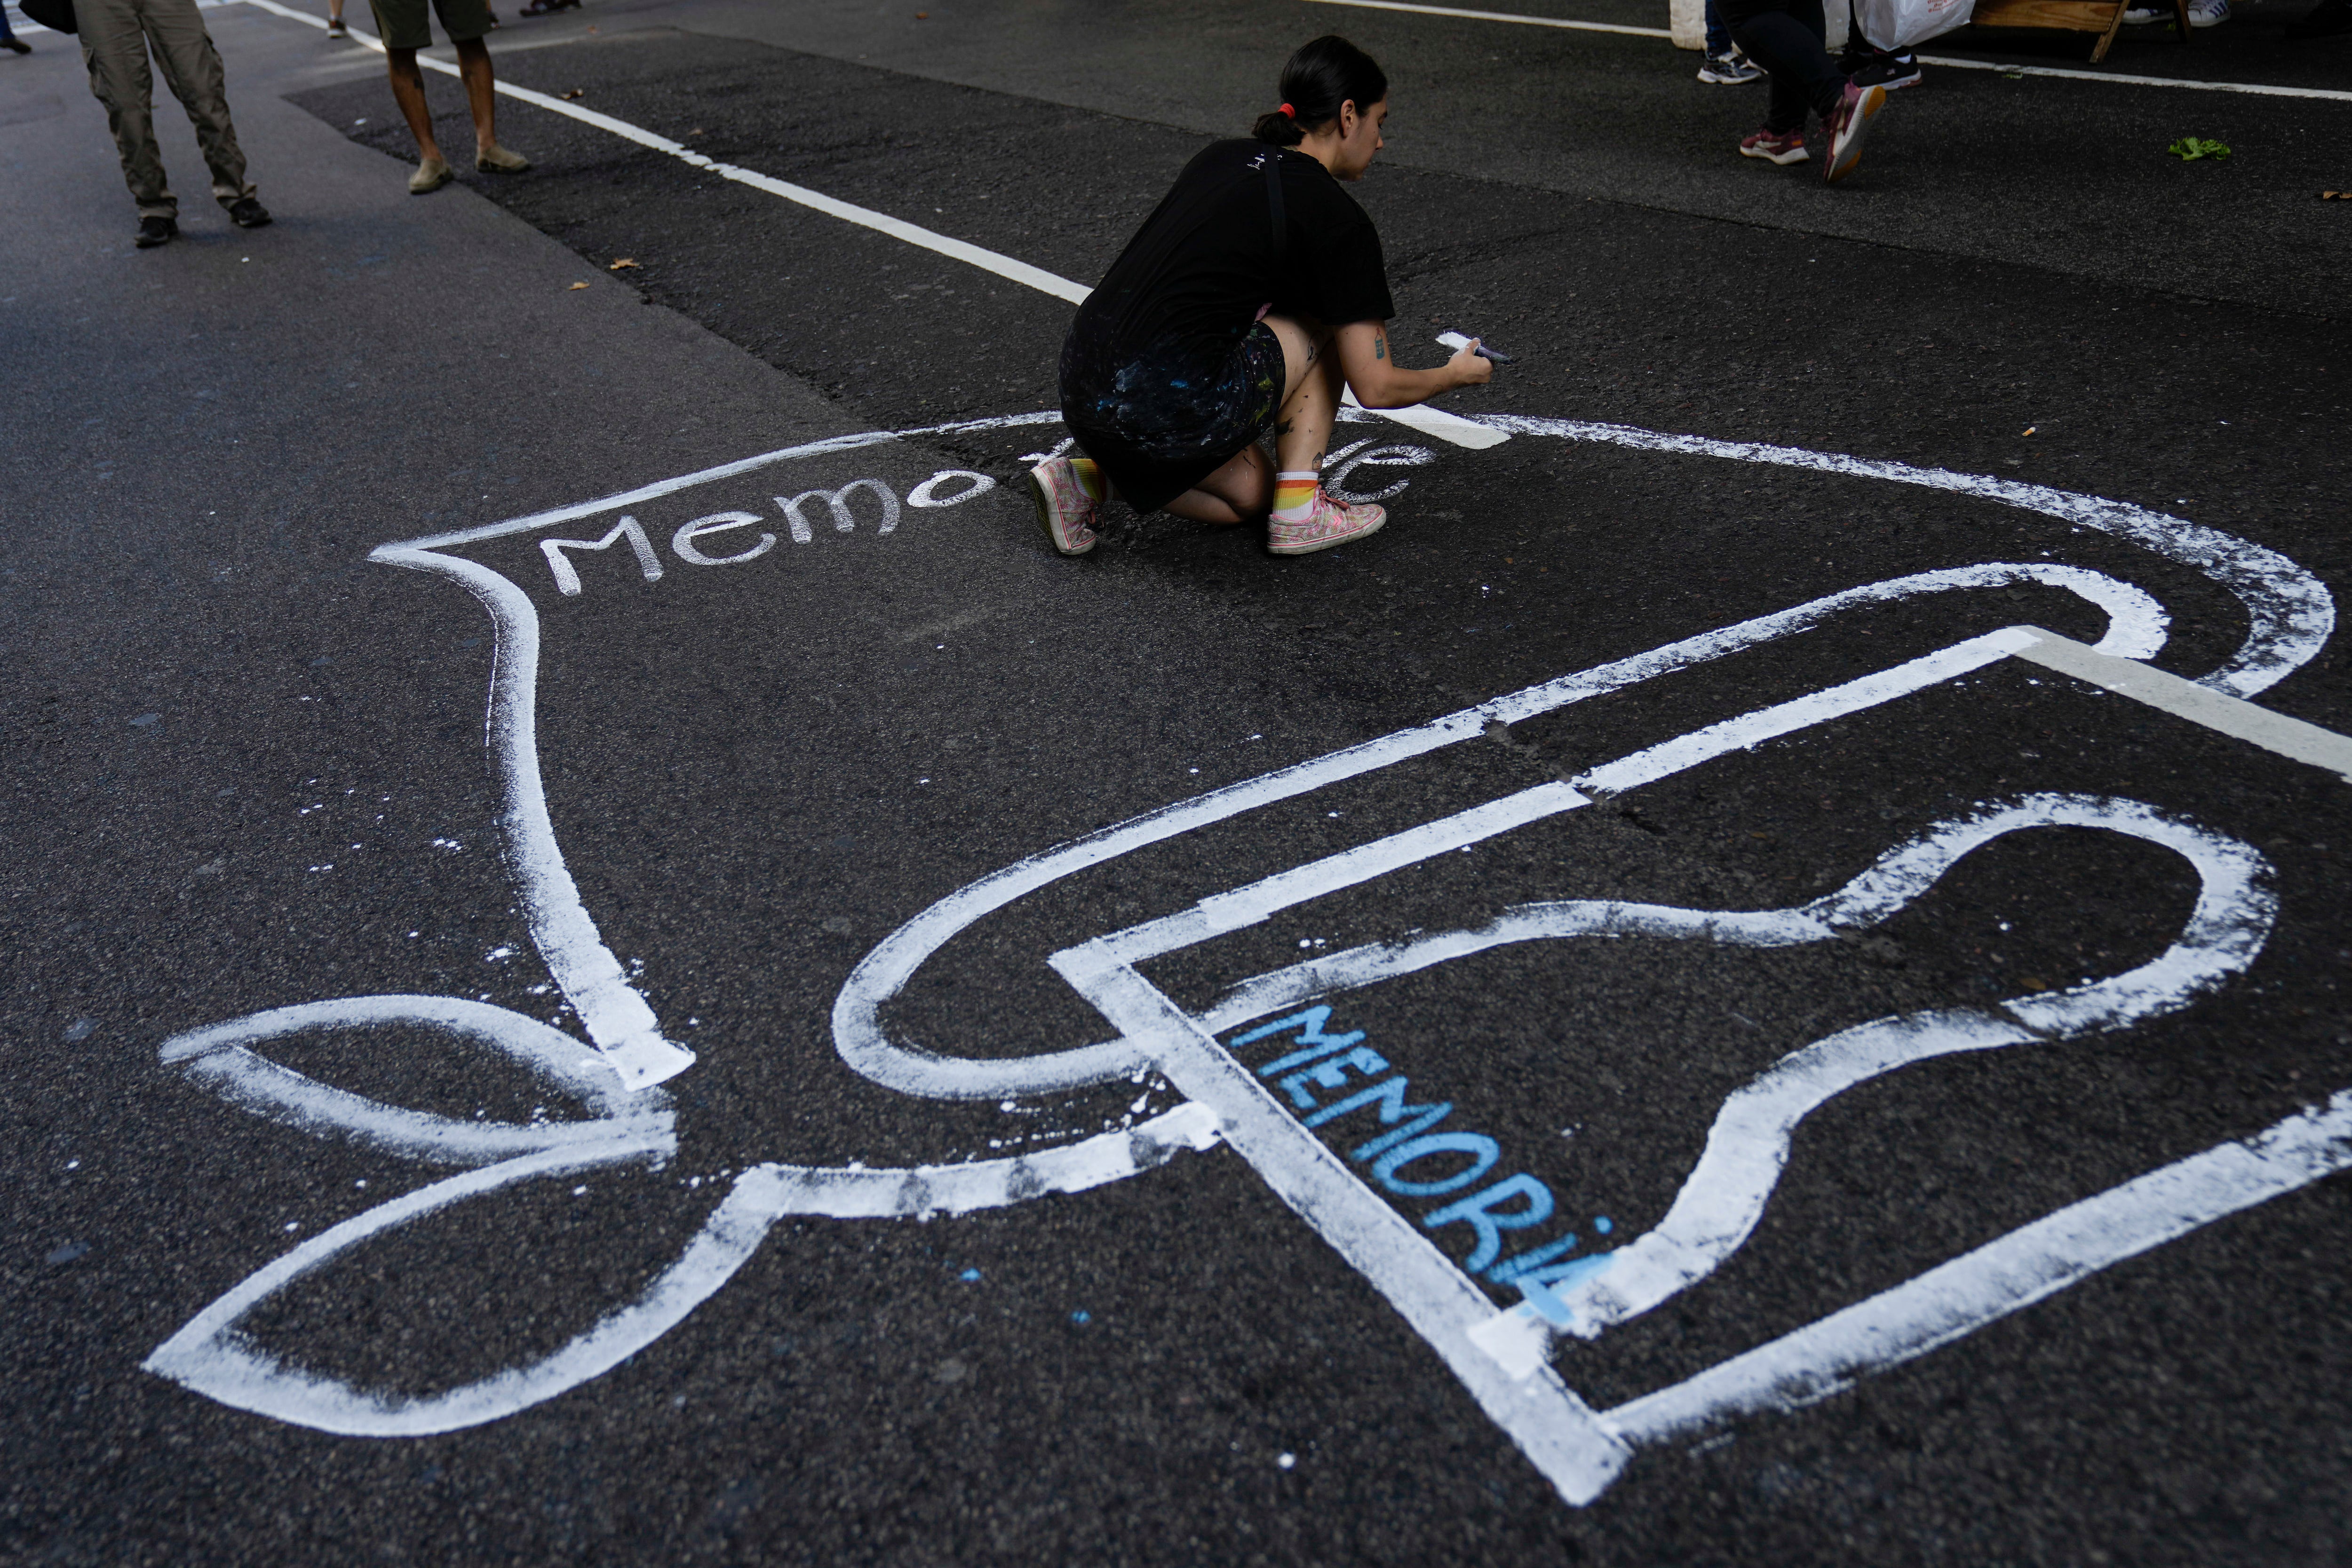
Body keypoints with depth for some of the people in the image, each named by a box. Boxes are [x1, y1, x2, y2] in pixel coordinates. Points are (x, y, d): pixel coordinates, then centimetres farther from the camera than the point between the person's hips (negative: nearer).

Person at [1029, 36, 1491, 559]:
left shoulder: (1218, 157, 16)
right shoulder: (1339, 221, -5)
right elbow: (1375, 387, -2)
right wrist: (1455, 374, 19)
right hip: (1168, 413, -8)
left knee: (1252, 494, 28)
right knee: (1328, 325, 13)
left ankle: (1091, 477, 11)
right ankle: (1299, 511, 11)